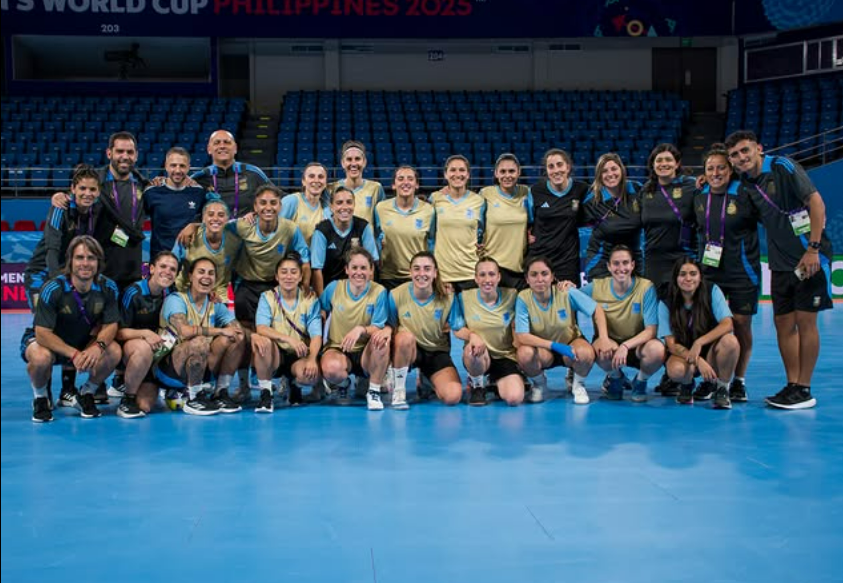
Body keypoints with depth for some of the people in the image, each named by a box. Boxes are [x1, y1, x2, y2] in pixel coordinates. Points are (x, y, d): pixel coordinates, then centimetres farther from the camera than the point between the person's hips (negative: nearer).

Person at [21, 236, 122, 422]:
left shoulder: (107, 288, -16)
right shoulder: (53, 289, -27)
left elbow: (110, 325, -10)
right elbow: (42, 334, -27)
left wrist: (98, 346, -32)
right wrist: (74, 354, -38)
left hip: (83, 342, 4)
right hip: (45, 341, -4)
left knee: (114, 351, -23)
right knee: (41, 357, -38)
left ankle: (86, 394, 5)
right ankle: (40, 398, -3)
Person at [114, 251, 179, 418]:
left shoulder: (172, 294, -2)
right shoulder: (134, 293, -14)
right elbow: (119, 332, -14)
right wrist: (145, 333, -30)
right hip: (128, 349, -3)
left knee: (145, 406, -15)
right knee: (144, 348, -39)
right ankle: (127, 398, -19)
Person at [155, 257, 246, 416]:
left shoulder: (215, 305, 10)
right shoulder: (176, 300, -10)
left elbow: (238, 329, -2)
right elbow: (184, 331, -29)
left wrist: (238, 333, -26)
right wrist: (220, 331, -20)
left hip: (201, 370, 6)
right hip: (169, 369, -6)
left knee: (238, 340, -10)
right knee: (200, 342, -35)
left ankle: (221, 393, -4)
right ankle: (193, 399, -20)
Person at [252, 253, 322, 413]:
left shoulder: (310, 300, 1)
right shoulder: (267, 297, -1)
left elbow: (316, 335, -9)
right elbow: (261, 328, -18)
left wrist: (312, 359, -29)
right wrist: (288, 339, -35)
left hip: (300, 357, 1)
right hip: (275, 355, 0)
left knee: (310, 374, -34)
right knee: (260, 340, -33)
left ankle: (295, 385, 8)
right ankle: (265, 393, -17)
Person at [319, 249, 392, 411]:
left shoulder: (379, 291, -8)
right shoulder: (333, 288, -3)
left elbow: (377, 329, -11)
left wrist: (361, 330, -32)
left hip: (366, 353, 0)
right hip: (337, 348, 0)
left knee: (382, 339, -35)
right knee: (332, 368, -37)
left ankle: (374, 391, -16)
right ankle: (342, 384, 5)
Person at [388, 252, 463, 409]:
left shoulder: (447, 298, -10)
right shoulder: (397, 295, -12)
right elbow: (390, 327, -3)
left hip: (437, 352, 1)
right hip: (408, 350, -1)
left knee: (453, 397, -24)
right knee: (406, 336, -39)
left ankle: (429, 381, 15)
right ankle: (398, 390, -17)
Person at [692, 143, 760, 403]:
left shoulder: (744, 193, -10)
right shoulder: (699, 197, 5)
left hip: (742, 272, -4)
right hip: (709, 271, 4)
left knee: (741, 324, 2)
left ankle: (739, 381, 16)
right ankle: (709, 379, 14)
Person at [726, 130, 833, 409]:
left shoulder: (782, 166, -11)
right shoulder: (744, 183, 7)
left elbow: (816, 202, -15)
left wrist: (813, 249, -21)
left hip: (809, 259, -6)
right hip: (780, 263, 6)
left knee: (805, 321, -5)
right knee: (783, 323, 6)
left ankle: (804, 390, 2)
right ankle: (792, 385, 14)